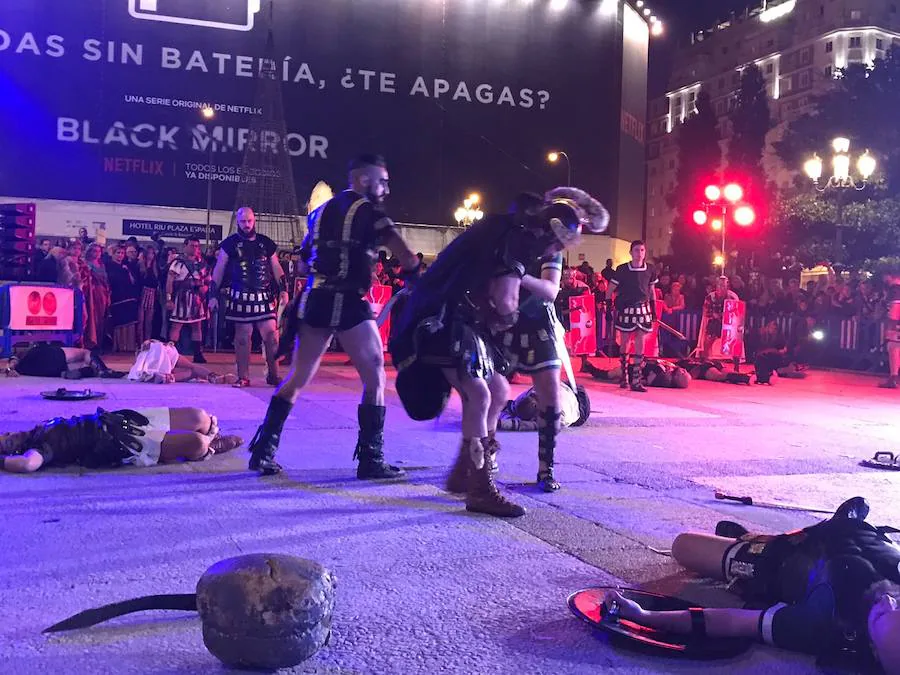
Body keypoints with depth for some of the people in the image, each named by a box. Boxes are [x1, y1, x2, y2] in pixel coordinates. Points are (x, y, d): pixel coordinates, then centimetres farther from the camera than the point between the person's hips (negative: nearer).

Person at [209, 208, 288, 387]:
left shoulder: (266, 243, 10)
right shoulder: (230, 244, 3)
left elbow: (276, 268, 14)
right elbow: (218, 271, 3)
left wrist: (283, 289, 2)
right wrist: (213, 295, -3)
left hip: (264, 297, 2)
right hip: (240, 298, -2)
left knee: (271, 335, -4)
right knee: (242, 337, 3)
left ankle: (273, 375, 8)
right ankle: (243, 377, 11)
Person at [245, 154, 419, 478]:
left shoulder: (321, 211, 18)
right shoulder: (368, 212, -2)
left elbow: (303, 260, 22)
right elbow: (407, 258, -11)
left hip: (314, 301, 7)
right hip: (347, 304, -6)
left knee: (297, 379, 14)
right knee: (375, 379, 2)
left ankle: (262, 451, 14)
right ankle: (371, 460, 0)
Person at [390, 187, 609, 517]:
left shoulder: (516, 233, 15)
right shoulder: (515, 235, -16)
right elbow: (505, 302, -18)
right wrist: (508, 314, 1)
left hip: (462, 319, 10)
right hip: (440, 319, -10)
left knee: (499, 391, 11)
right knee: (478, 395, -17)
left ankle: (463, 473, 21)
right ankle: (481, 491, -12)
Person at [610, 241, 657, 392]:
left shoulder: (649, 270, 4)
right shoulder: (622, 270, -5)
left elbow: (652, 290, 15)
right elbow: (611, 289, 1)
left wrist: (654, 309, 13)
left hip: (643, 309, 2)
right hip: (625, 310, -2)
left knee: (640, 343, -2)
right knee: (624, 343, 6)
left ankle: (636, 380, 1)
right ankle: (624, 376, 22)